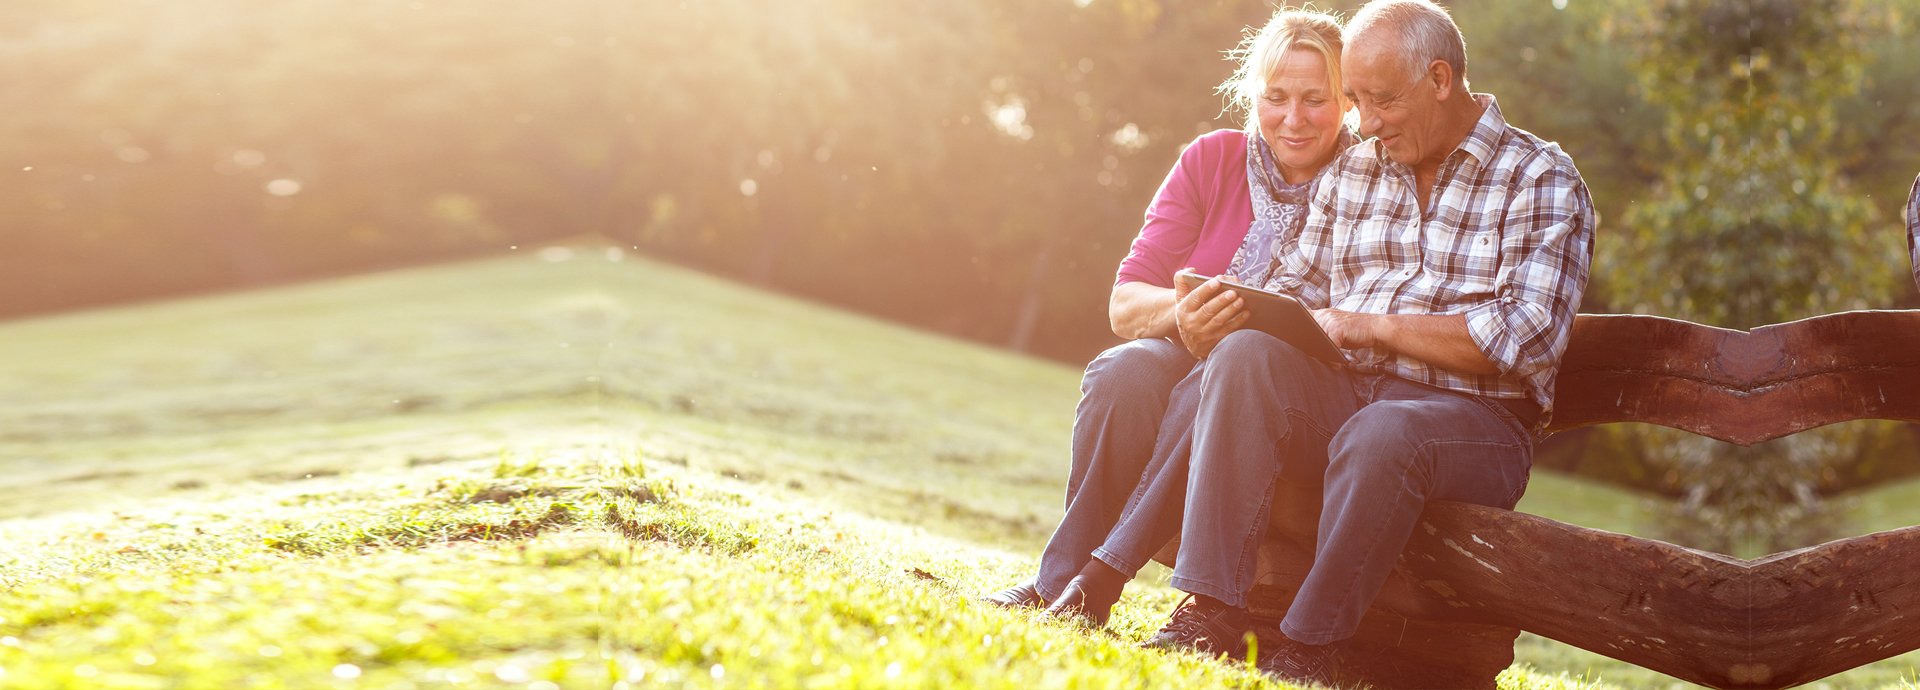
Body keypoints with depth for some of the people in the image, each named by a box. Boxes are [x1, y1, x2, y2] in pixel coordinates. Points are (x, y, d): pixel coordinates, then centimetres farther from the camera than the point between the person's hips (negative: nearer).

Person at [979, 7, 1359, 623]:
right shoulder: (1212, 160, 5)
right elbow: (1124, 305, -1)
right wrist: (1182, 313, -26)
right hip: (1186, 356, 3)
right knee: (1124, 370, -32)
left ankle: (1095, 581, -35)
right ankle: (1058, 579, -29)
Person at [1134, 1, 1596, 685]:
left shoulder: (1543, 181, 0)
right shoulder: (1351, 173, 18)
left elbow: (1524, 338, -13)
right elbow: (1293, 291, 16)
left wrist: (1368, 325, -12)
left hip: (1477, 419, -4)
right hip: (1343, 393, 5)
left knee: (1379, 434, -38)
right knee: (1244, 357, -26)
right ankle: (1210, 612, -31)